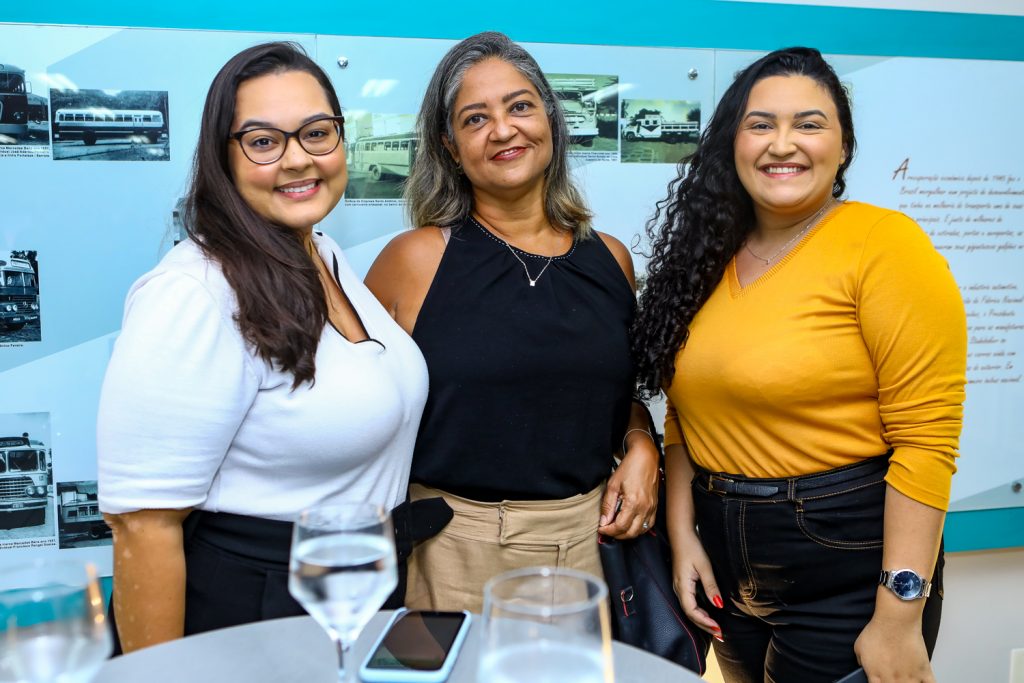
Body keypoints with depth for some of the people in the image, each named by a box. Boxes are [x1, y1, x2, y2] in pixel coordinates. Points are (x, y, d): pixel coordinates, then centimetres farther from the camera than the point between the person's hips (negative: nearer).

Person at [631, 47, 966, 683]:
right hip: (725, 568, 6)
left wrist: (898, 617, -18)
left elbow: (926, 439, -17)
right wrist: (683, 536, 1)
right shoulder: (709, 255, 4)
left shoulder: (885, 245, -13)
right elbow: (686, 416, 9)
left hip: (846, 563, -5)